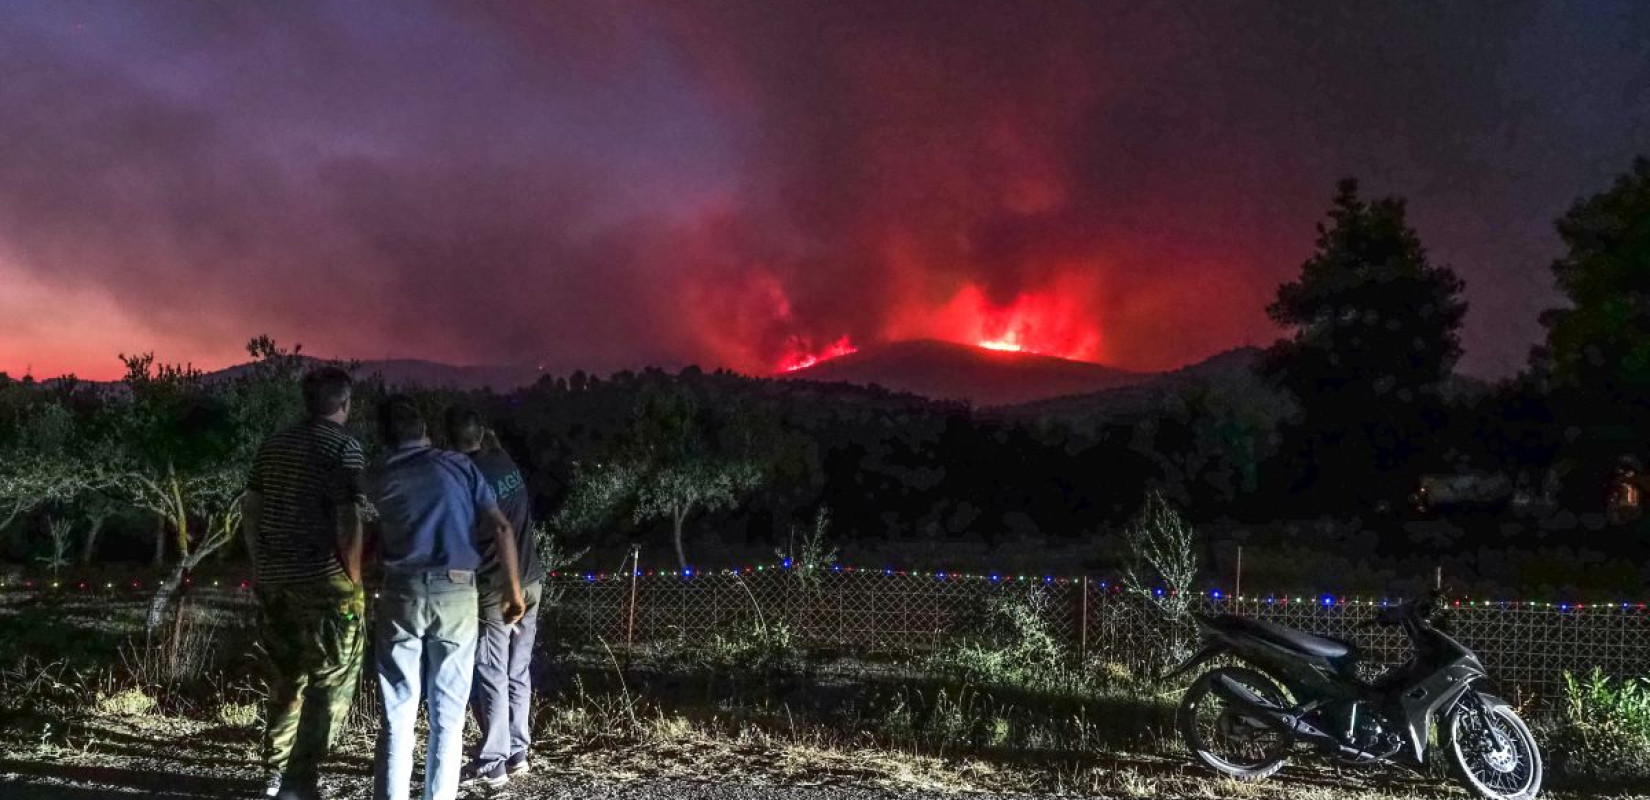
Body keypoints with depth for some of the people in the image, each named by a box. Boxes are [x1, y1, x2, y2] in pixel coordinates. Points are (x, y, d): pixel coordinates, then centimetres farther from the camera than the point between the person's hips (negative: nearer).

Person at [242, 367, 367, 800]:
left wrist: (261, 566, 21)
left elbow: (250, 507, 14)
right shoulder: (344, 446, -10)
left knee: (286, 675, 19)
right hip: (325, 582, -7)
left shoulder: (274, 445, 11)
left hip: (275, 580, 7)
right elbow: (348, 521, -15)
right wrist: (354, 581, -8)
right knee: (332, 681, 3)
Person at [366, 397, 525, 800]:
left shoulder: (377, 479, 8)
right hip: (456, 594, -1)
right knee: (448, 717, 8)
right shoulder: (458, 464, 4)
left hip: (402, 594, 1)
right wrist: (514, 588, 1)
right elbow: (501, 529, -4)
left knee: (397, 715, 6)